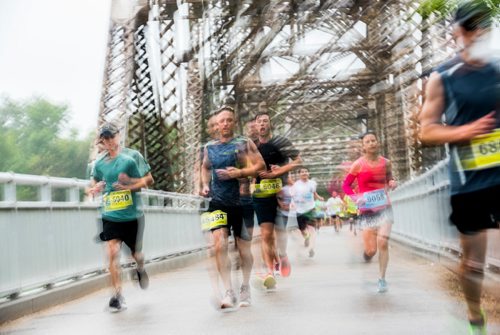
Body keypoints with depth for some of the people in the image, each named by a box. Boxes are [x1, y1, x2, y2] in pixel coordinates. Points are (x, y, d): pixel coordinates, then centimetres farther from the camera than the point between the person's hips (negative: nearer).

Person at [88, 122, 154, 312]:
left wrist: (131, 185, -18)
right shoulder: (99, 163, 6)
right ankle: (118, 295, -5)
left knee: (136, 253, 13)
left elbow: (149, 179, -1)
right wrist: (95, 188, -3)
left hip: (132, 216, -1)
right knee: (112, 252, -14)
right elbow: (94, 182, 21)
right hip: (110, 216, 1)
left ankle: (141, 270, 49)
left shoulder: (132, 156, -2)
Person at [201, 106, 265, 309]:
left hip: (240, 203, -2)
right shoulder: (209, 147, 8)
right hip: (218, 203, 2)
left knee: (244, 248, 10)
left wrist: (238, 173, -21)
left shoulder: (243, 143, -3)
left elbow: (260, 165, -10)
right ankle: (229, 292, -12)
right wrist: (205, 185, 9)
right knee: (219, 244, -16)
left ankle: (245, 287, 31)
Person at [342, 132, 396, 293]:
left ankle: (382, 279, -1)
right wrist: (356, 198, -17)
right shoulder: (358, 164, -6)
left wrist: (392, 182, -3)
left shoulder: (385, 162, 2)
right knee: (371, 250, -1)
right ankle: (366, 255, 38)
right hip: (367, 210, -1)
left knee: (383, 243, -14)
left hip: (384, 208, 1)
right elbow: (345, 185, -1)